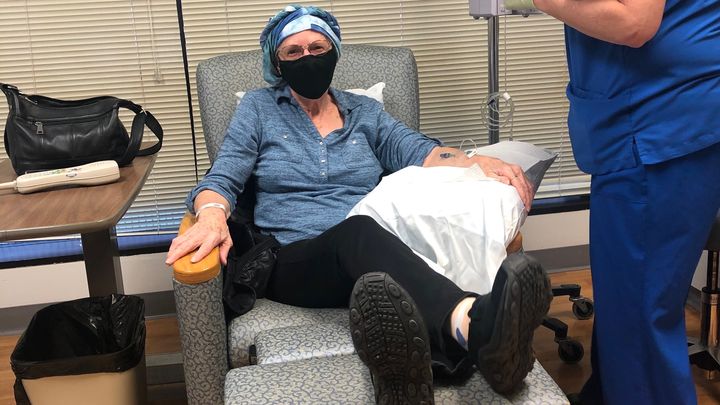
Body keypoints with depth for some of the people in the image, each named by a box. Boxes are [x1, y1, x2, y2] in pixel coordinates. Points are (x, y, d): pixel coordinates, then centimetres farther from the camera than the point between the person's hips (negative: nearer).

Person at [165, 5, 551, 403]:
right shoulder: (258, 108, 14)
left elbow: (419, 151, 4)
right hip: (293, 262, -3)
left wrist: (480, 162, -18)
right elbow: (222, 178, 3)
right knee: (359, 230, -39)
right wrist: (212, 215, -23)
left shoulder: (365, 112, 19)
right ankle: (475, 322, -68)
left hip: (375, 252, 3)